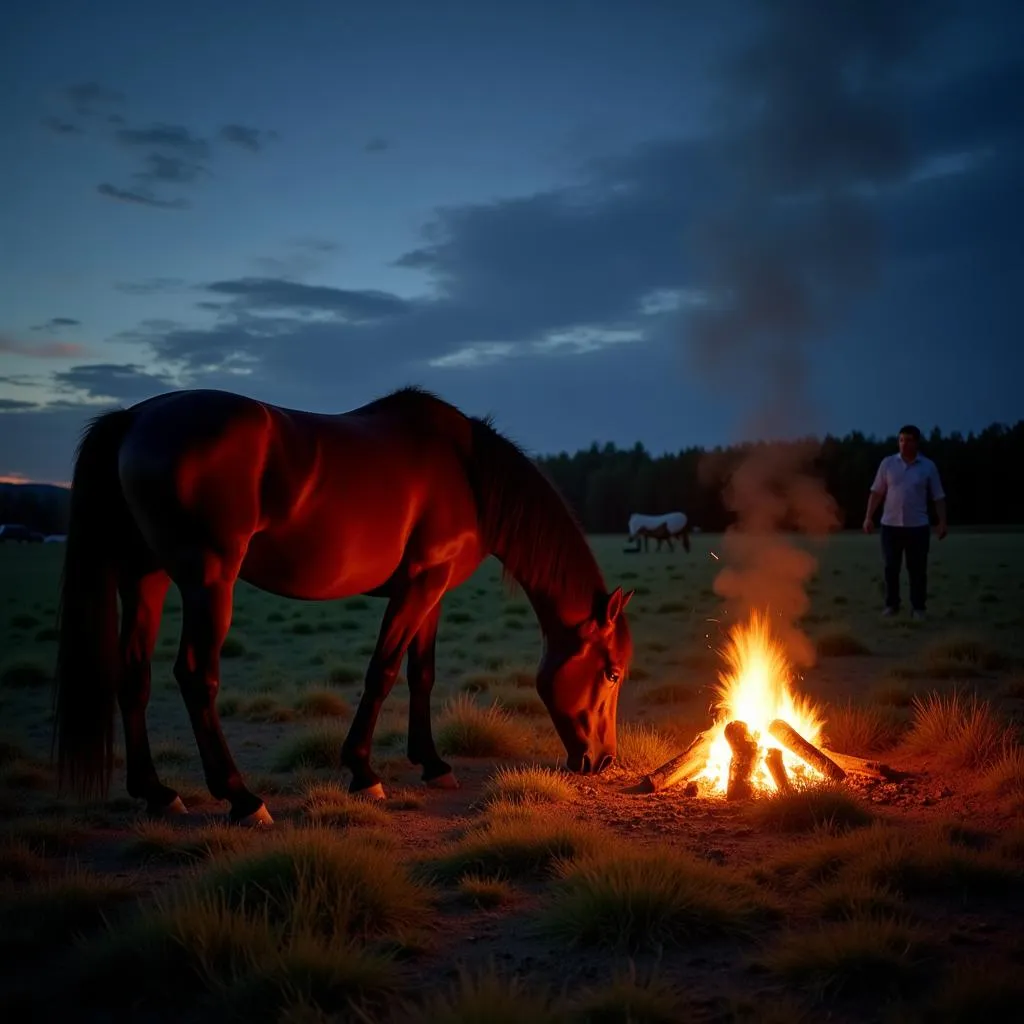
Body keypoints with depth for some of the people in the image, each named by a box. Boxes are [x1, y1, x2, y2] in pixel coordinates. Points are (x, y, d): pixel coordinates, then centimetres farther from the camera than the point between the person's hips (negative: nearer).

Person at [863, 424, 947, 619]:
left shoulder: (928, 466, 1)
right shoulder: (887, 463, 3)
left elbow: (938, 497, 2)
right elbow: (877, 492, 5)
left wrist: (942, 522, -5)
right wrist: (869, 517, -2)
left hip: (917, 526, -1)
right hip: (891, 525, 1)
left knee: (917, 569, 2)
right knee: (891, 567, 5)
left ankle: (918, 607, 10)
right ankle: (891, 604, 16)